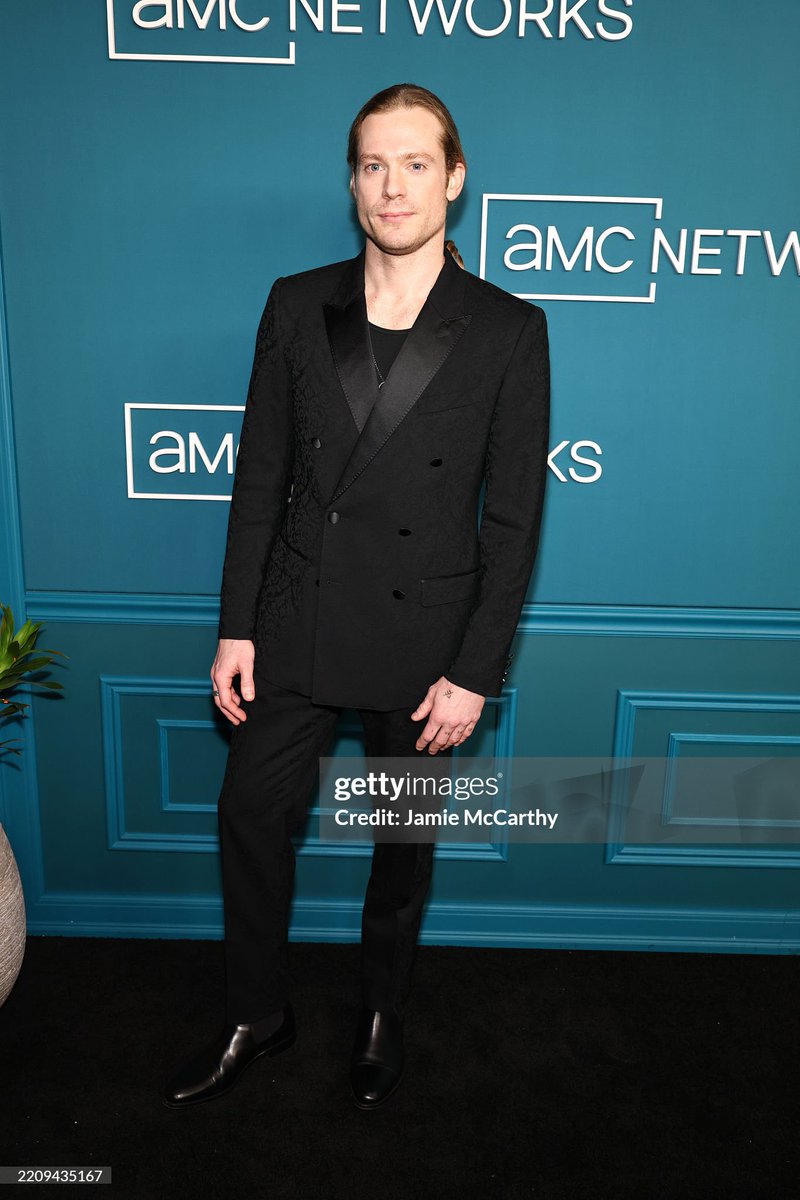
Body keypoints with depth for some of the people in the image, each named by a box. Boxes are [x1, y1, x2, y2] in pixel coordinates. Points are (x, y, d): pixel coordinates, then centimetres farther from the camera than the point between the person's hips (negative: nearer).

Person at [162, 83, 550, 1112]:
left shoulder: (507, 330, -6)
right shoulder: (297, 306, 1)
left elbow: (514, 519, -6)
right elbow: (260, 477, 3)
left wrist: (476, 673, -9)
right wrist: (237, 628, 0)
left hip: (424, 637, -2)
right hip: (296, 624, 3)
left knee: (405, 838, 16)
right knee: (252, 816, 11)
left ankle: (382, 1013, 44)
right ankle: (255, 1016, 38)